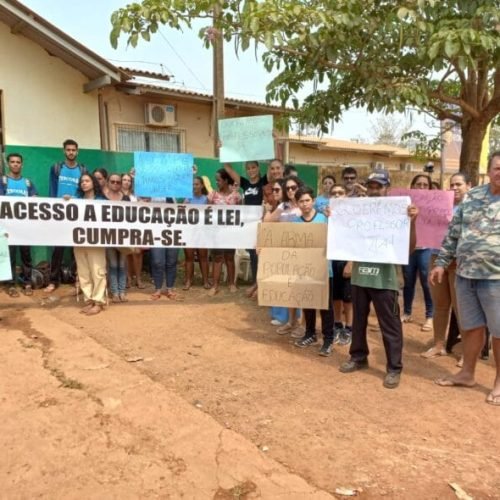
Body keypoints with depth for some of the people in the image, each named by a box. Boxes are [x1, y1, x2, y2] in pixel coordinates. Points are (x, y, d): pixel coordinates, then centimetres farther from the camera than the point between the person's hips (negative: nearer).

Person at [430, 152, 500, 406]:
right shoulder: (472, 196, 7)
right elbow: (454, 232, 11)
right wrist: (441, 262, 9)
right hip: (465, 275, 4)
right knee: (471, 327, 16)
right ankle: (467, 373, 32)